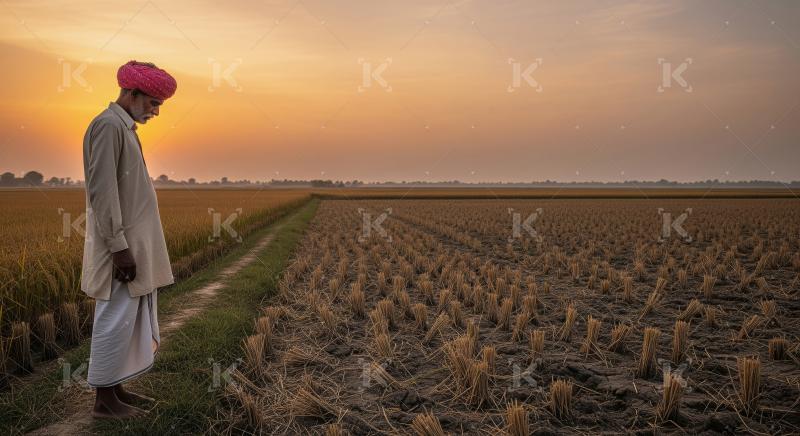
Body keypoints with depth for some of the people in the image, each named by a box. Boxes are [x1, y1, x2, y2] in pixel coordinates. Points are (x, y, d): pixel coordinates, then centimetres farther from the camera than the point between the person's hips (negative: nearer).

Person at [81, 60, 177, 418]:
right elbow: (102, 191, -21)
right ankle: (104, 400, 10)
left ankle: (116, 389, 24)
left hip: (132, 243, 10)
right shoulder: (108, 125, -15)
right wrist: (119, 247, -22)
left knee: (129, 319, 14)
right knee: (116, 320, -2)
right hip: (120, 244, -10)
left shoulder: (123, 127, 16)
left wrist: (128, 246, 20)